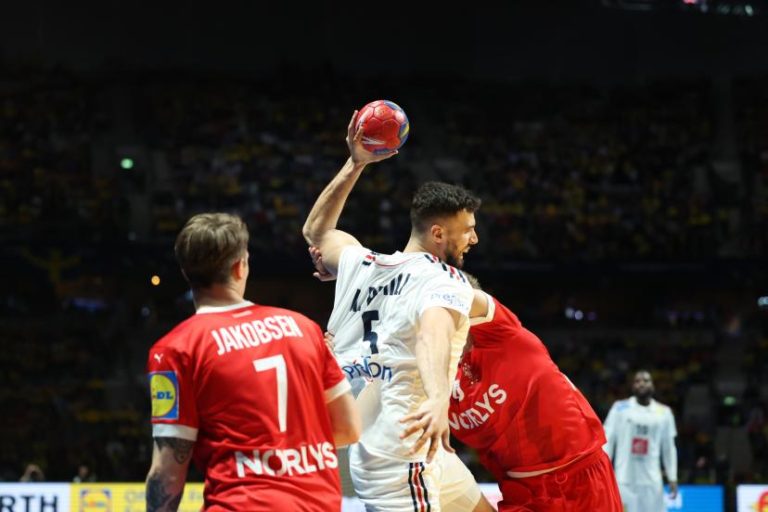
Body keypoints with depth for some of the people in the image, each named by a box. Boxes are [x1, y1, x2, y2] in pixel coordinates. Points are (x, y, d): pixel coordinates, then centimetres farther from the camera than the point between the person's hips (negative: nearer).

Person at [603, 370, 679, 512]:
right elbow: (608, 440, 3)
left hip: (651, 480, 1)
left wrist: (672, 478, 8)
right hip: (624, 480, -1)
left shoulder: (664, 412, 8)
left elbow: (669, 447, 13)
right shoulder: (620, 408, 3)